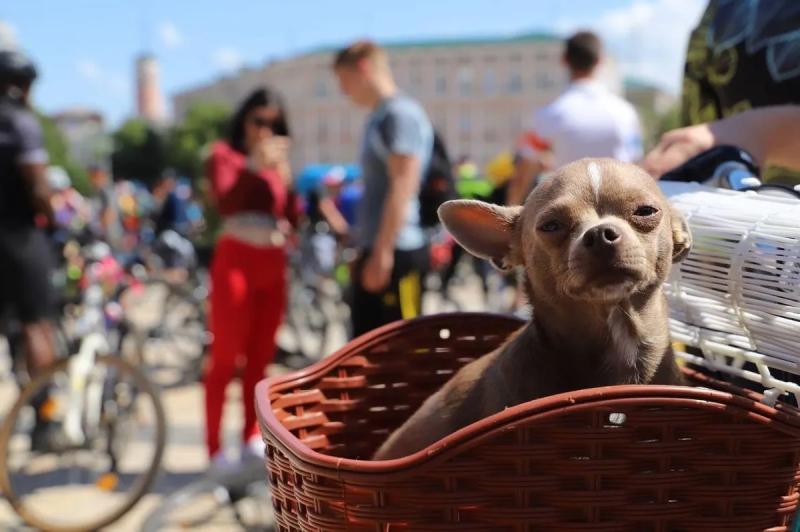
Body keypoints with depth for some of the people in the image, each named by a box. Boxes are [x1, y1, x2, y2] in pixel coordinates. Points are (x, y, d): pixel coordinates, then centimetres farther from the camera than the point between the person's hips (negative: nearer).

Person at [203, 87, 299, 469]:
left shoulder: (278, 160, 18)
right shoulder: (224, 154, 4)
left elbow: (293, 217, 6)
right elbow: (225, 203, -16)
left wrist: (285, 177, -8)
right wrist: (254, 165, -25)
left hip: (273, 263, 5)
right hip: (236, 260, -5)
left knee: (260, 357, 9)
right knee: (226, 357, -6)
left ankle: (252, 437, 19)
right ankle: (214, 448, -3)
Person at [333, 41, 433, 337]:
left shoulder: (401, 114, -10)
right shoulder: (379, 117, 18)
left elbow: (402, 188, -18)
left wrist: (383, 252, -21)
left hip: (397, 253, -10)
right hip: (375, 251, 10)